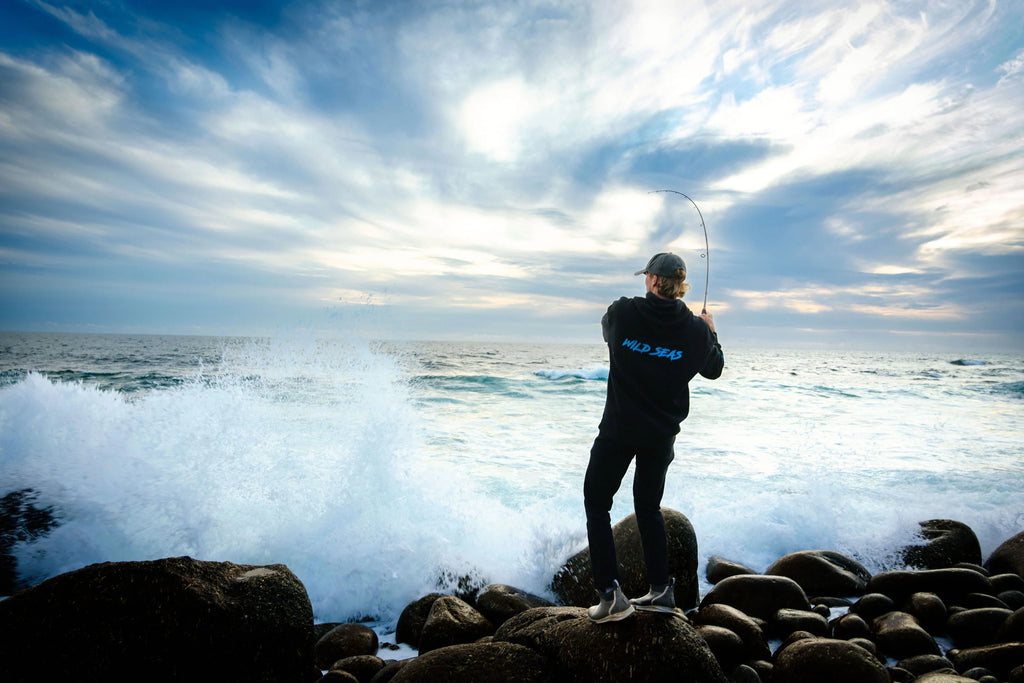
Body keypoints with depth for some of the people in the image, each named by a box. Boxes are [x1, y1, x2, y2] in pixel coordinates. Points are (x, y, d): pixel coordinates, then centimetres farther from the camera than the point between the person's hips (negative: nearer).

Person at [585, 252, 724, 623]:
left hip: (618, 429, -3)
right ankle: (661, 589, 26)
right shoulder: (695, 329, -6)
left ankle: (610, 594, 2)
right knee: (648, 506, 20)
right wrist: (711, 331, 28)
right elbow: (714, 370, 13)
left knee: (596, 502, 9)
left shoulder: (622, 312, -12)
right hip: (661, 435, 3)